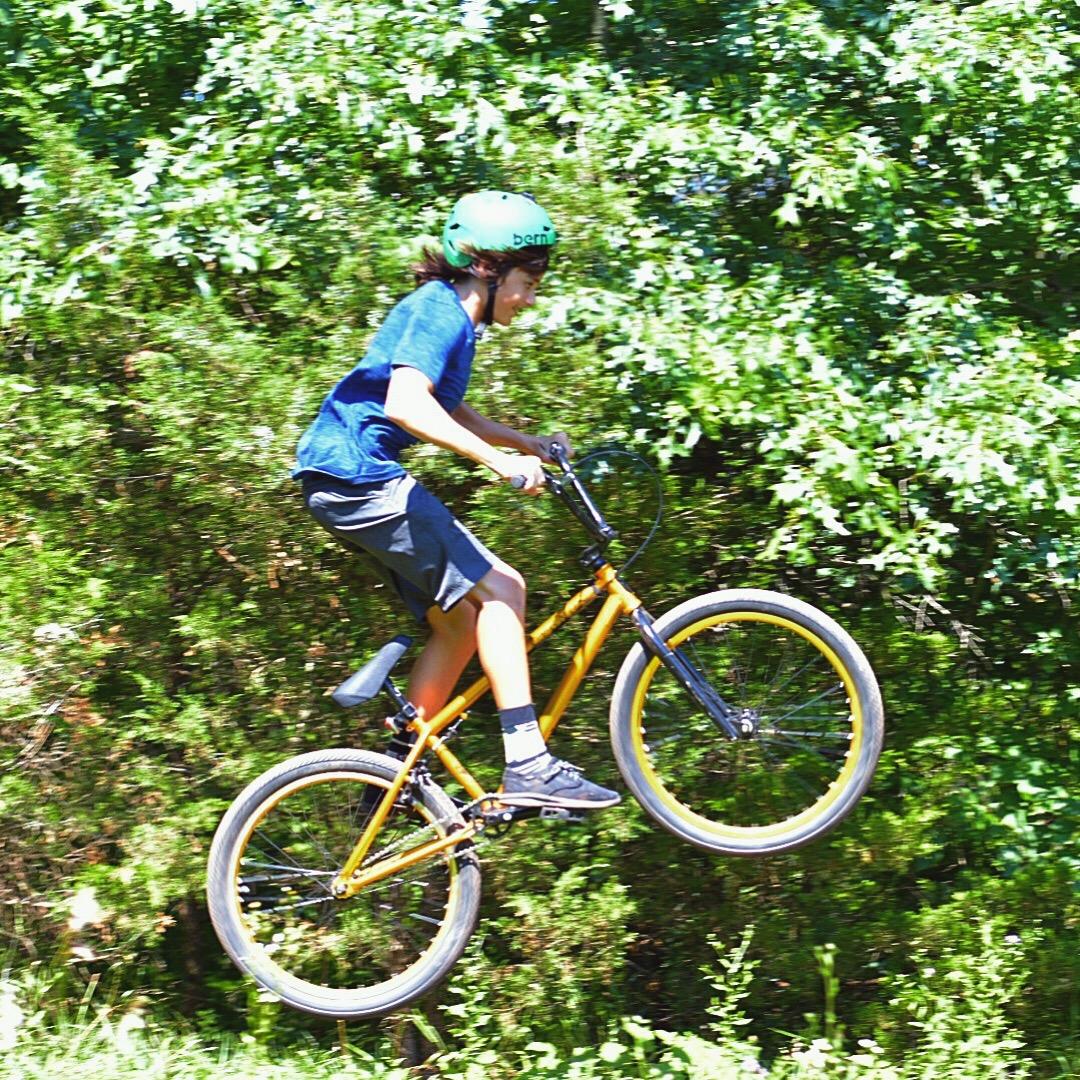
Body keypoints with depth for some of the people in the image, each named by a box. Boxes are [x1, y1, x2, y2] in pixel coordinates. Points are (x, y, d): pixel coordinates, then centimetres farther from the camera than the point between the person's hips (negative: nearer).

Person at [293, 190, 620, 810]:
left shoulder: (451, 316, 18)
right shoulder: (440, 312, -14)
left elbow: (446, 413, 33)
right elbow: (405, 404, -31)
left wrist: (528, 443, 24)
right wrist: (499, 459, -33)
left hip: (350, 482, 11)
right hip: (359, 478, -11)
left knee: (459, 622, 11)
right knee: (498, 590, -15)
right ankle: (528, 766, -18)